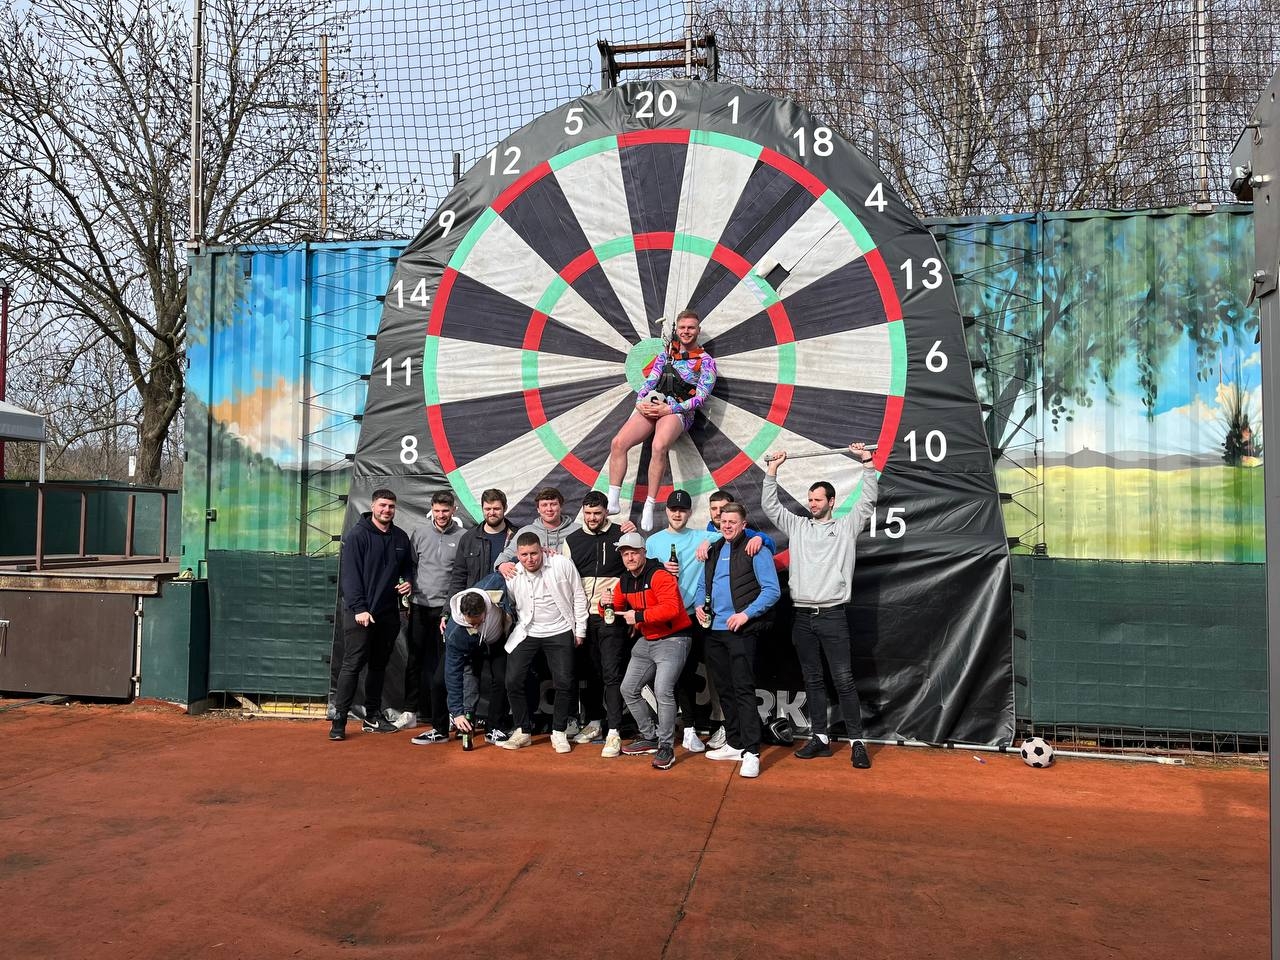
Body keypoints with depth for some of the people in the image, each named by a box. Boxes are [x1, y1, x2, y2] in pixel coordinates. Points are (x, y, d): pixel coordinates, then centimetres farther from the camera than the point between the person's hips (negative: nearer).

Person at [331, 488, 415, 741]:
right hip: (360, 613, -6)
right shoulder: (357, 535, -8)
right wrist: (359, 608, -20)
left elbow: (407, 567, 24)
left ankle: (373, 716, 22)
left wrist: (408, 582, 2)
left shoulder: (401, 537, 11)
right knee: (352, 664, -6)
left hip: (388, 612, 6)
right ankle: (339, 719, -1)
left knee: (379, 665, 13)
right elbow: (349, 574, -13)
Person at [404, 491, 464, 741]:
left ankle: (440, 727, -1)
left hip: (447, 607, -4)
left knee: (445, 664, -3)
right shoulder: (420, 533, 6)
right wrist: (408, 597, 7)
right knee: (414, 660, 12)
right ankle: (411, 711, 25)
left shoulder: (463, 537, -4)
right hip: (419, 606, 4)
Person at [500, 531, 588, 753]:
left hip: (559, 632, -2)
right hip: (526, 633, 2)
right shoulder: (512, 575, -4)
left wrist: (580, 629, -1)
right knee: (513, 681, -6)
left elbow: (579, 597, -3)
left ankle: (559, 732, 11)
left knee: (564, 683, -7)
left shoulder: (562, 564, -11)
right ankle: (523, 731, 11)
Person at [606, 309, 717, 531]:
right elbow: (649, 381, 19)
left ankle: (649, 507, -32)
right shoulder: (665, 354, 24)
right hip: (650, 407, 5)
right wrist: (640, 402, -4)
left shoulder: (705, 361, 8)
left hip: (678, 411, -5)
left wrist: (669, 409, -13)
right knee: (618, 443, -22)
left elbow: (701, 397, -3)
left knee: (659, 446, -37)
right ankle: (613, 501, -18)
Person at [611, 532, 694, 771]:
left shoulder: (659, 575, -18)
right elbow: (616, 609, 17)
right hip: (646, 641, 9)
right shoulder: (624, 582, 8)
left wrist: (639, 616, -27)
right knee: (629, 689, 11)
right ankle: (650, 737, 25)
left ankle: (666, 747, -8)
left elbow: (671, 608, -31)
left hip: (672, 640, -9)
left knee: (663, 690, -21)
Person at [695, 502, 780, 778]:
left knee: (743, 690, -9)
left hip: (740, 631, -7)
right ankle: (734, 744, 24)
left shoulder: (755, 550, -6)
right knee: (724, 690, 13)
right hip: (714, 630, 7)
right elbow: (705, 585, 25)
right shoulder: (714, 550, 15)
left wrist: (746, 614, -18)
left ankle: (751, 753, -6)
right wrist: (701, 605, 6)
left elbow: (772, 590, -10)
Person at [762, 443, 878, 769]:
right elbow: (769, 505, 11)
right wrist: (772, 469, 7)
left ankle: (857, 742, 1)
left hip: (833, 615, -4)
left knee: (843, 680, -4)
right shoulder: (797, 526, 13)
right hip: (803, 616, 4)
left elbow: (868, 501, -4)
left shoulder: (846, 527, 5)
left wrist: (867, 461, -7)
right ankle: (820, 738, 16)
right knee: (812, 680, 9)